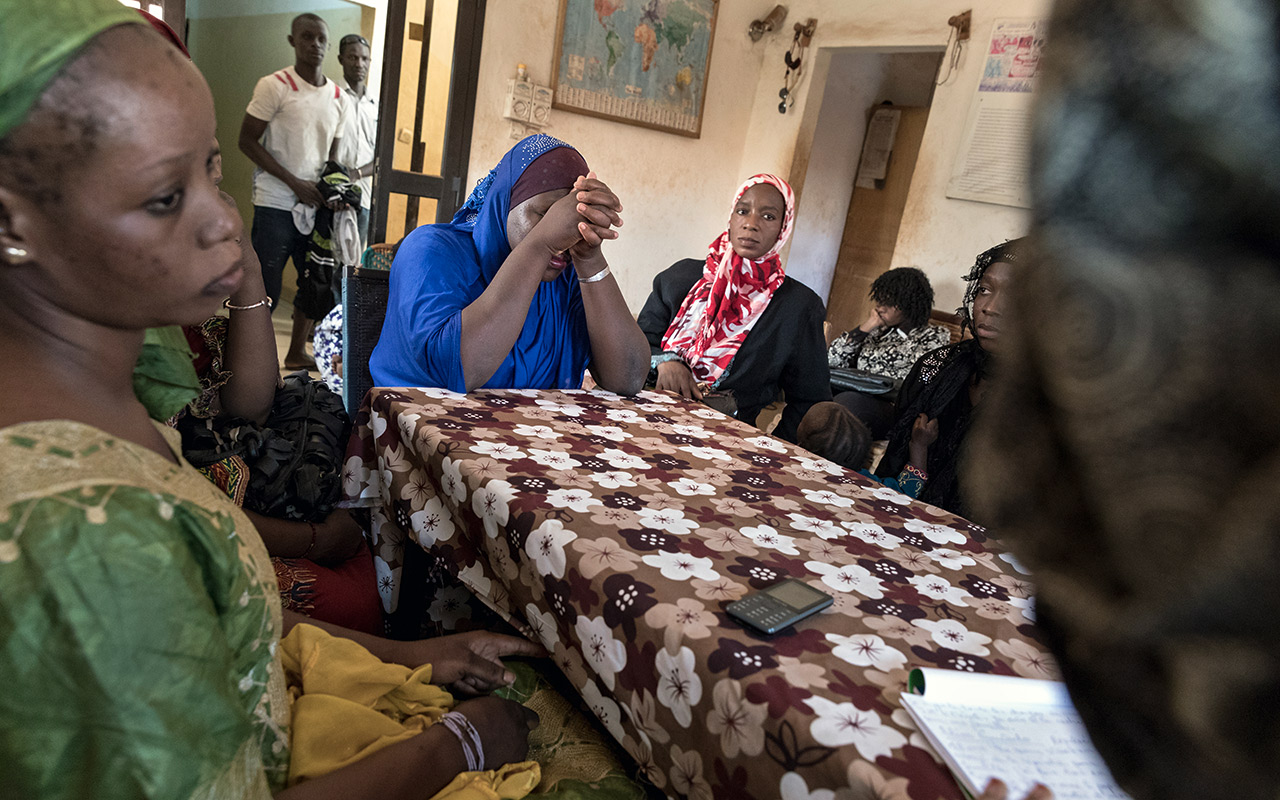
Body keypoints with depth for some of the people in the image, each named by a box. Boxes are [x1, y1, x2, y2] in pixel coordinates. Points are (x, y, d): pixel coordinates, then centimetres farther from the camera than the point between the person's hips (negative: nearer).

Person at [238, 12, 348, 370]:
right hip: (276, 206, -6)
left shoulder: (338, 96, 11)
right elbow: (247, 141, -7)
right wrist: (295, 183, -14)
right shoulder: (274, 86, -5)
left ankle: (297, 354, 27)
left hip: (316, 206, 6)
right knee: (265, 290, -5)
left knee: (319, 285, 10)